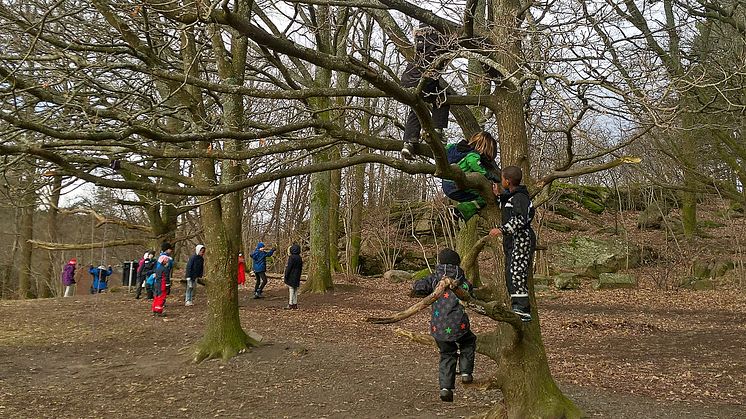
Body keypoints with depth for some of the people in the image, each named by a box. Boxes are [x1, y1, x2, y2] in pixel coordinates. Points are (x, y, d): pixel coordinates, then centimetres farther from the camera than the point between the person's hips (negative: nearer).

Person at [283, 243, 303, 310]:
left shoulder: (292, 257, -16)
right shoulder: (300, 258, 8)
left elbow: (289, 267, -16)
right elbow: (301, 268, 13)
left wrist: (286, 276, -10)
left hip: (291, 276, -7)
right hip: (297, 277, 7)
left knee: (291, 290, -4)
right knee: (295, 290, 12)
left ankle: (290, 305, -2)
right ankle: (295, 304, 16)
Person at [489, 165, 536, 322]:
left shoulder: (520, 197, -14)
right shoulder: (511, 196, 17)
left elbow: (521, 219, -24)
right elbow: (505, 209, 35)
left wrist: (502, 230, -26)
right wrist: (498, 196, 25)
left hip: (522, 239, -11)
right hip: (512, 240, 11)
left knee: (517, 273, -17)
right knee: (510, 276, 10)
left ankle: (524, 310, -18)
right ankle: (516, 308, 16)